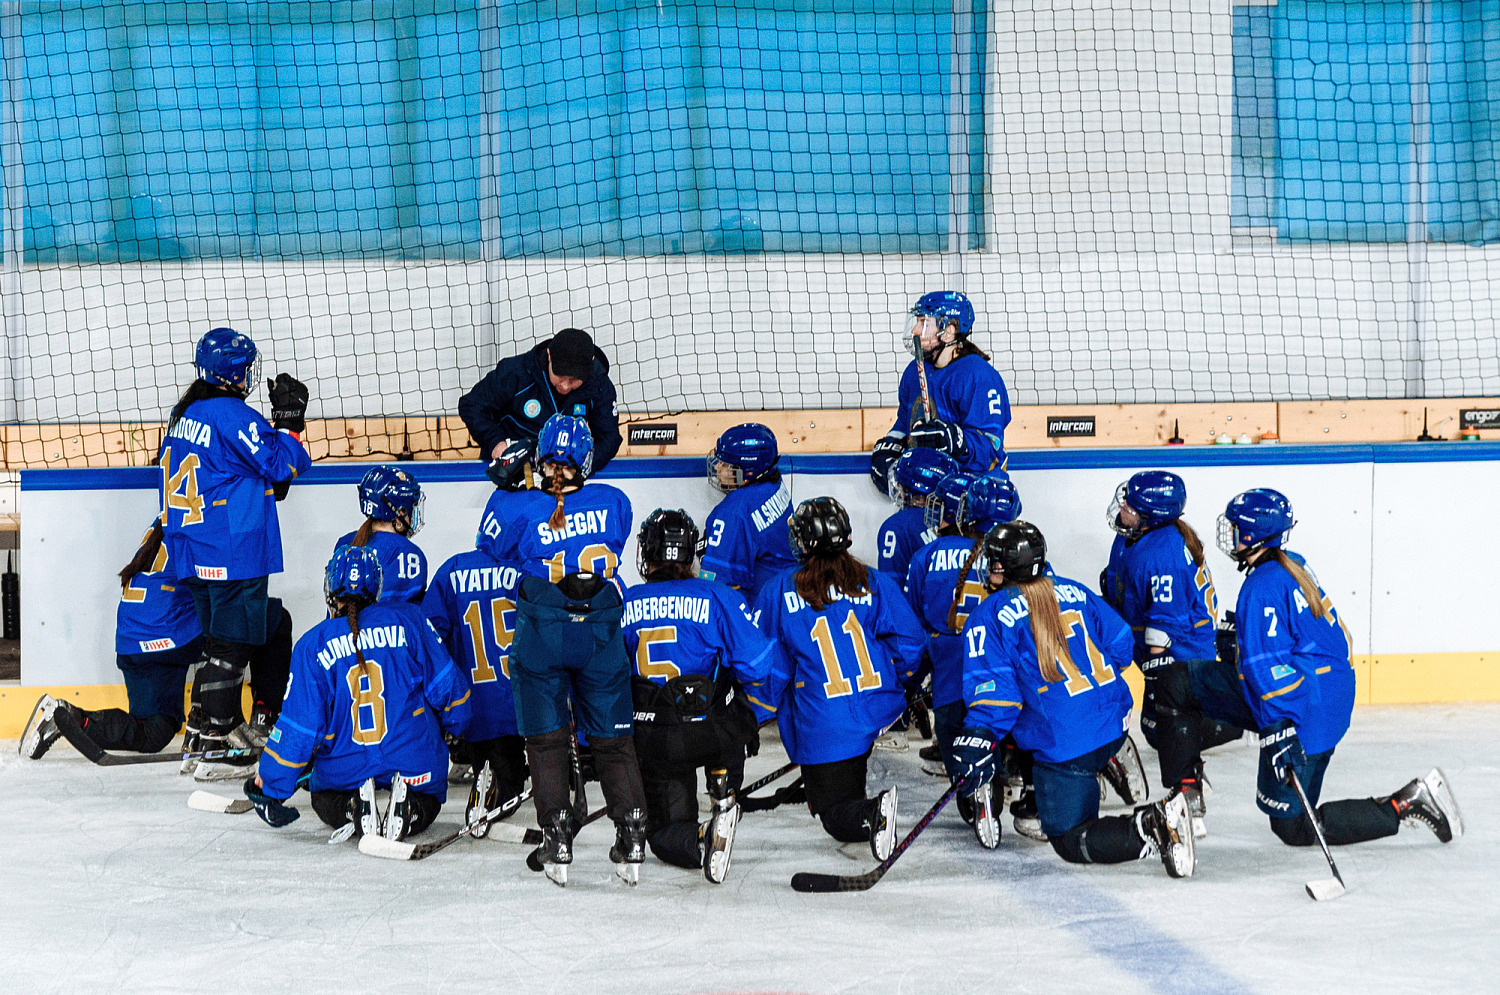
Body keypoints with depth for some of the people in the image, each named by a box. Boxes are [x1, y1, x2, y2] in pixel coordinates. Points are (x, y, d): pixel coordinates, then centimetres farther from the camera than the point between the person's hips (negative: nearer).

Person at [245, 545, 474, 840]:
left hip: (344, 768, 0)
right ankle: (410, 813, -6)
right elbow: (445, 683, 1)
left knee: (324, 800, 33)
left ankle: (353, 812, -3)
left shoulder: (312, 645, -5)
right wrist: (455, 727, 23)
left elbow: (297, 727, -4)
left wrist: (269, 784, 8)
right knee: (426, 805, 31)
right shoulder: (408, 619, -3)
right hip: (414, 760, 0)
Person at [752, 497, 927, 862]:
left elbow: (769, 666, 0)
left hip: (824, 732, -3)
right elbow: (910, 643, 0)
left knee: (836, 814, 1)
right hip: (884, 714, 3)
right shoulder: (876, 584, 1)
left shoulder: (778, 593, -4)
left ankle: (870, 813, -28)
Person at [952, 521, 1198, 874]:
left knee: (1072, 842, 0)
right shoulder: (1073, 592, 11)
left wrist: (977, 739, -12)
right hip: (1115, 725, 7)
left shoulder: (989, 617, -5)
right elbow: (1120, 641, 15)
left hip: (1065, 747, -7)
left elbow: (993, 686, -14)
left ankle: (1153, 827, -22)